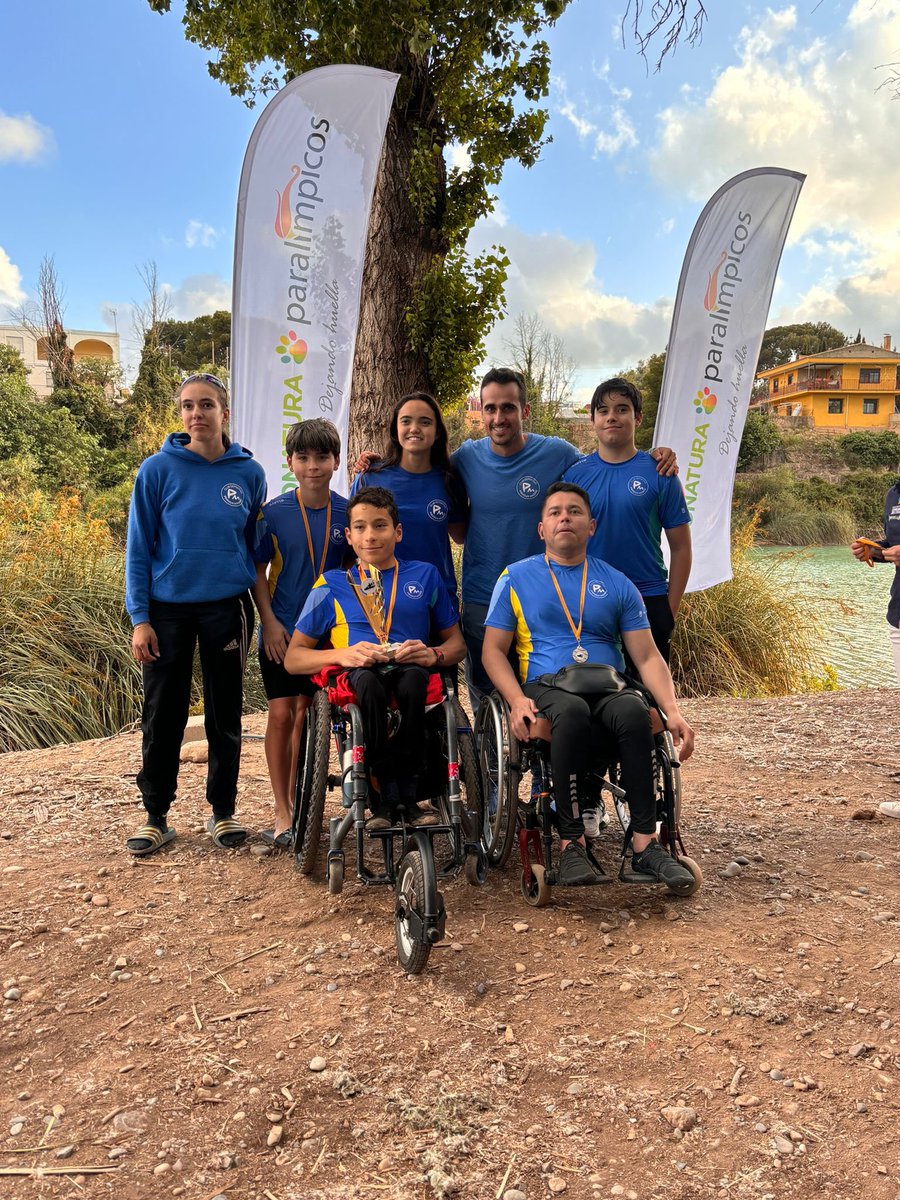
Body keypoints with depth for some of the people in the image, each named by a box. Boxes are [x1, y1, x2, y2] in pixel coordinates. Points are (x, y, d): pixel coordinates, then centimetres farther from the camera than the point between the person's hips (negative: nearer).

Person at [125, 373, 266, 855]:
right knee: (163, 716, 6)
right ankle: (156, 816, 20)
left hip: (227, 608, 1)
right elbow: (139, 547, -2)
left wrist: (261, 611, 8)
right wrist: (139, 618, -8)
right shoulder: (158, 469, -3)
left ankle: (223, 811, 24)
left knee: (225, 714, 9)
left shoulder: (249, 473, 1)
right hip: (168, 608, -1)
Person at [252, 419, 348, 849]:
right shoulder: (274, 512, -6)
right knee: (281, 714, -3)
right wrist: (269, 620, -9)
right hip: (281, 630, -1)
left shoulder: (347, 513, -3)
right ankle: (282, 813, 7)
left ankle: (298, 801, 26)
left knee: (308, 716, 11)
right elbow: (258, 570, -1)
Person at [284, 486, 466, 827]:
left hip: (410, 669, 1)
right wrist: (342, 654, -9)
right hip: (357, 674, 0)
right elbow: (292, 658, 11)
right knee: (369, 681, -37)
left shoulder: (425, 575, 18)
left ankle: (406, 795, -23)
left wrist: (433, 655, -6)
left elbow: (457, 643, 19)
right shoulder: (332, 584, 15)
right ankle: (387, 795, -26)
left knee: (413, 679, -36)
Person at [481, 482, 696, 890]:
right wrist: (517, 700, -12)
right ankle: (571, 843, -28)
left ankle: (645, 844, -28)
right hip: (546, 687, -2)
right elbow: (493, 650, 8)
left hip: (609, 687, 2)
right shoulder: (517, 577, 13)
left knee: (634, 711, -34)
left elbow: (647, 657, 11)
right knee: (572, 712, -38)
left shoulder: (616, 583, 17)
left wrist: (673, 711, -7)